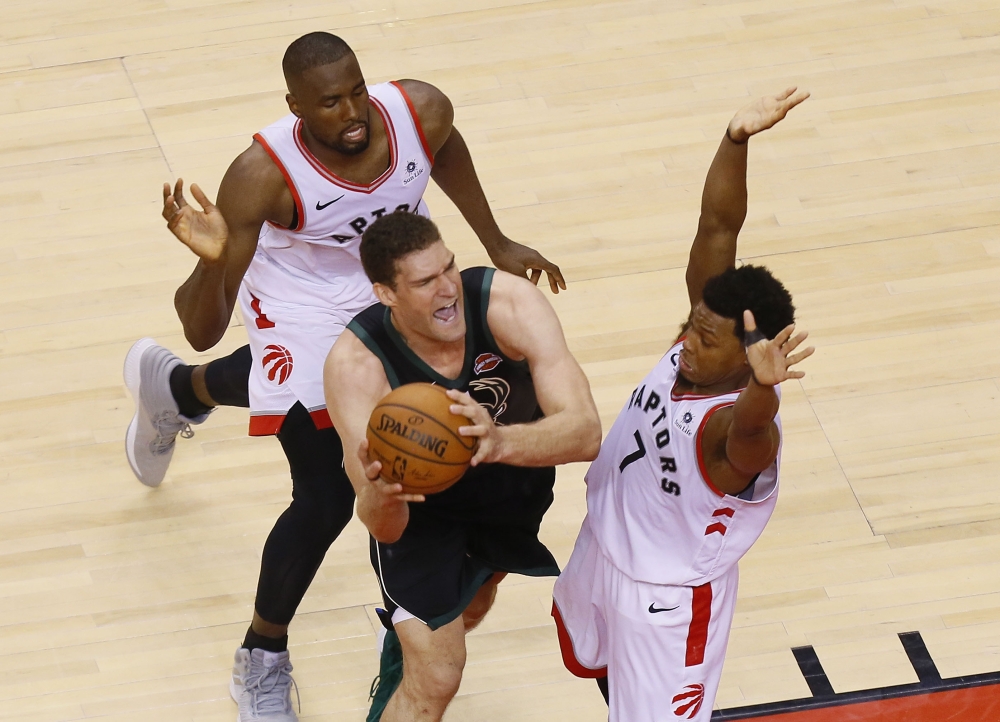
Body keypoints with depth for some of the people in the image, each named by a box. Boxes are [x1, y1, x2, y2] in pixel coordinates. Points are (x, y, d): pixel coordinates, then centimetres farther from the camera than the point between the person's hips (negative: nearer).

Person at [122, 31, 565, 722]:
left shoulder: (421, 112, -30)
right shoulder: (262, 174, -38)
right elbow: (204, 331, -36)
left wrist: (497, 242, 6)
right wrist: (211, 260, -56)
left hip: (393, 287, 5)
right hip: (307, 310, -5)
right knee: (326, 499, -11)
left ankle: (174, 386, 70)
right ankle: (262, 660, 16)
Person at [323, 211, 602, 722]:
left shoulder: (511, 304, -36)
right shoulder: (355, 364, -38)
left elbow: (585, 432, -43)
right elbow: (384, 527, -39)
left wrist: (500, 441, -62)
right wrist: (382, 494, -63)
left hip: (518, 477, 3)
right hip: (423, 506, -3)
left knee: (469, 609, 31)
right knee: (435, 680, -11)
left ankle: (406, 644, 66)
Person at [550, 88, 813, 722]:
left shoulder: (743, 431, -40)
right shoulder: (705, 331, -20)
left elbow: (750, 426, -66)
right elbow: (718, 226, -26)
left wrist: (762, 385, -89)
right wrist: (736, 141, -41)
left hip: (668, 600, -8)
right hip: (603, 551, 8)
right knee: (595, 665, 34)